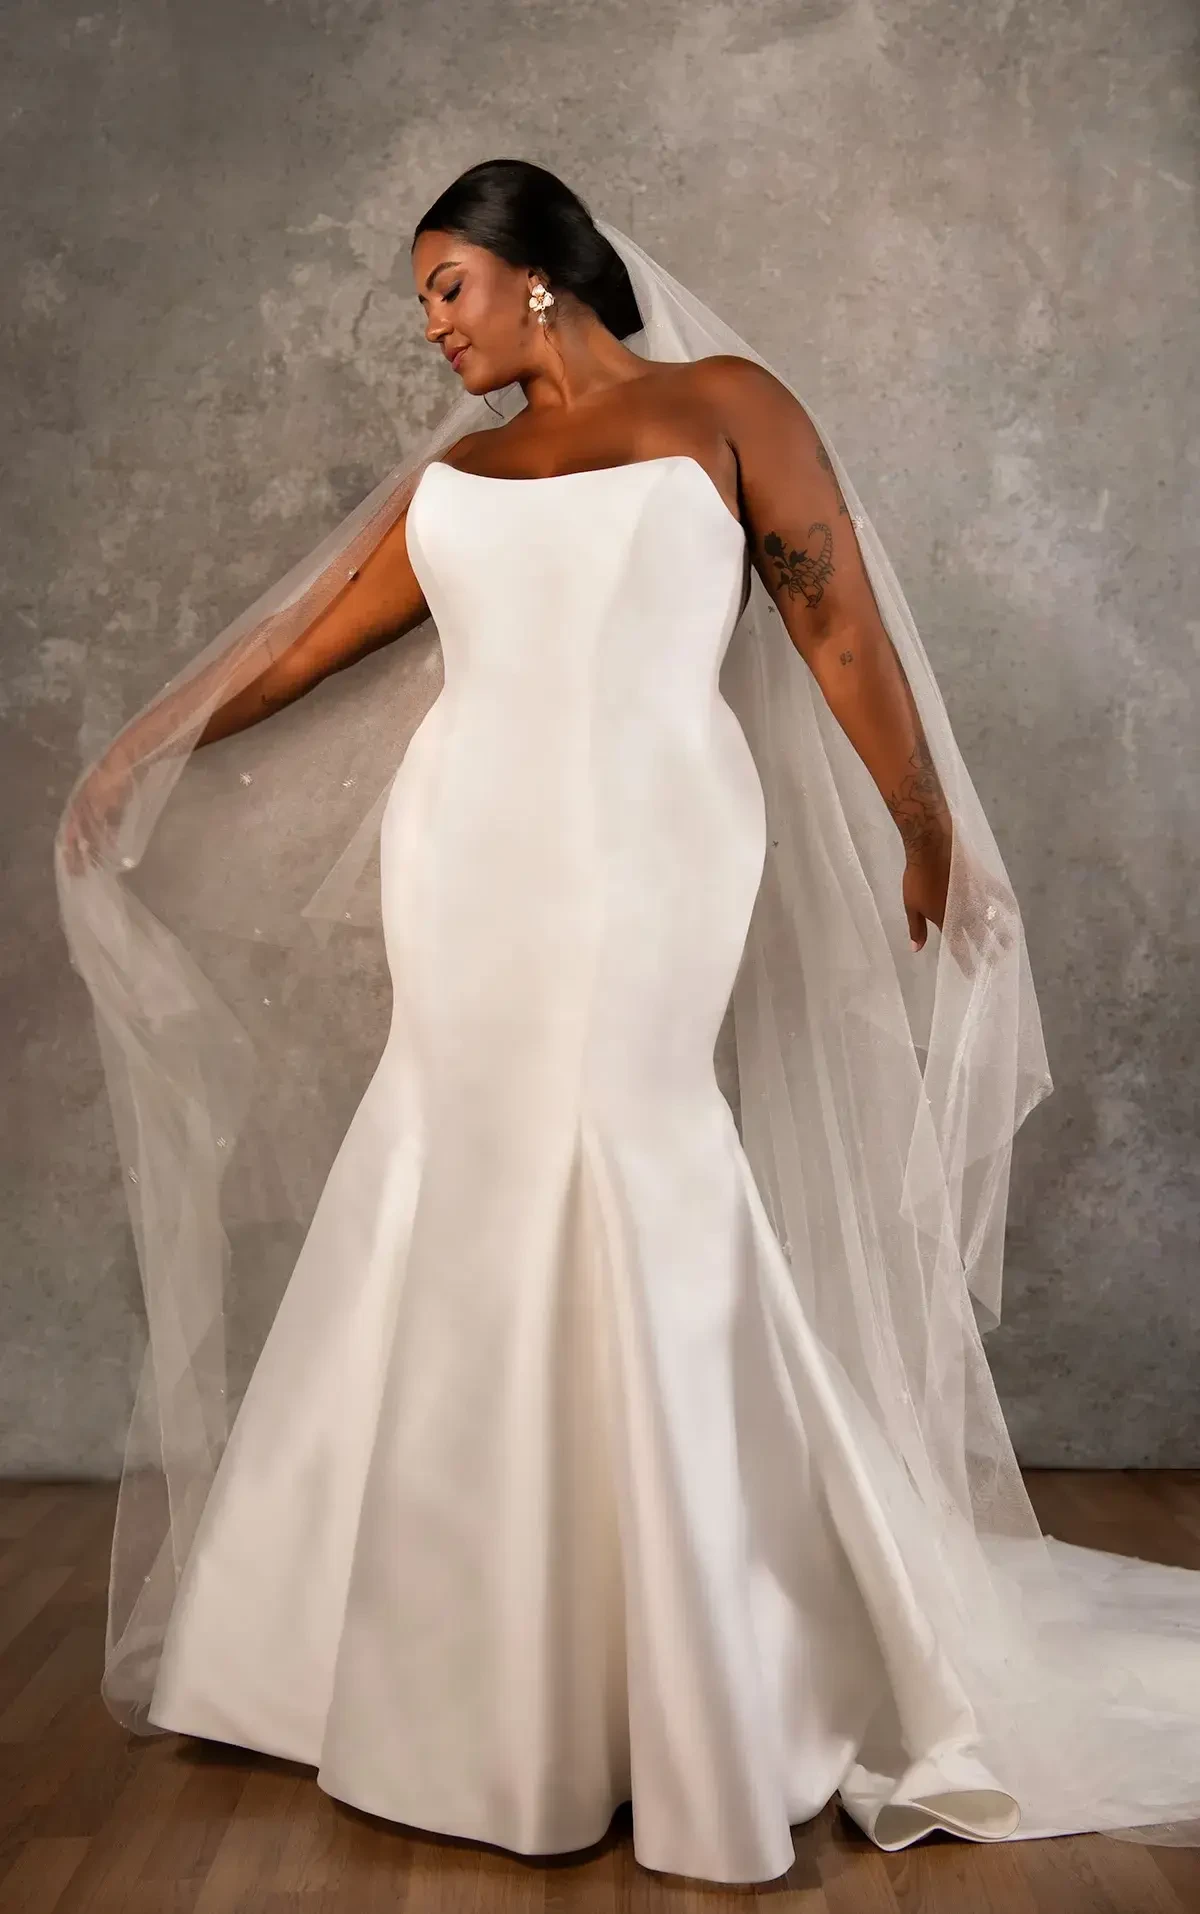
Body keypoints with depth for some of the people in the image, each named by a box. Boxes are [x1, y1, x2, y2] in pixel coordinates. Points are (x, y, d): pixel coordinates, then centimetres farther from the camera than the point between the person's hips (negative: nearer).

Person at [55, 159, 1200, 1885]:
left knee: (622, 1205, -8)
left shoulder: (719, 406, 7)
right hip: (463, 866, 5)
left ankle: (692, 1696, 8)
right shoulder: (453, 472, 20)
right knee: (447, 1220, 4)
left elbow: (840, 626, 4)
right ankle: (454, 1666, 20)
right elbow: (310, 640, 25)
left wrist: (928, 836, 3)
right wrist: (140, 762, 30)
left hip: (640, 854, -4)